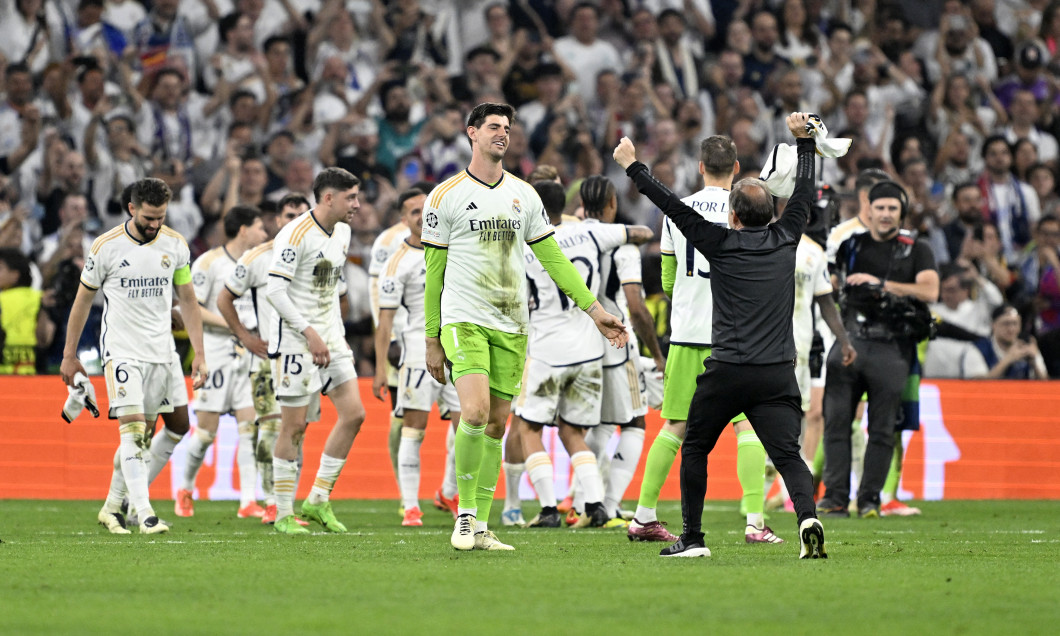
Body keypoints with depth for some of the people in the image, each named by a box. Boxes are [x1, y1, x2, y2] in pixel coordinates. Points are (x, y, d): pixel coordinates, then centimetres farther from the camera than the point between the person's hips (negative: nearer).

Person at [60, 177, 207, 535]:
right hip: (121, 350, -4)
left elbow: (188, 301, 11)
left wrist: (198, 354, 6)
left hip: (160, 353, 4)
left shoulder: (175, 246, 2)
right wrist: (69, 355, 5)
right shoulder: (106, 247, -8)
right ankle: (145, 514, -21)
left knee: (142, 435, 7)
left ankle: (112, 508, 21)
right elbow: (83, 300, 2)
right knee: (132, 429, -15)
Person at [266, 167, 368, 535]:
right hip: (295, 339, -8)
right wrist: (310, 333, -22)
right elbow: (275, 291, -20)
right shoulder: (296, 235, -16)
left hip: (329, 337, 8)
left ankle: (319, 501, 8)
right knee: (294, 426, -5)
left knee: (353, 413, 0)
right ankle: (284, 515, 4)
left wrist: (336, 334, 16)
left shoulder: (342, 232, 11)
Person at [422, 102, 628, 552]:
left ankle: (481, 528, 9)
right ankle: (465, 516, -8)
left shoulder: (524, 195, 10)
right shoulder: (446, 196, -1)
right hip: (464, 321, -4)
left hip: (511, 326, 4)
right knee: (474, 413, -21)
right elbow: (434, 270, 4)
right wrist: (432, 340, 4)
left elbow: (552, 258, 15)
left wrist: (594, 309, 7)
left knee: (496, 425, 4)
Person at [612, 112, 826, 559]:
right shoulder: (784, 238, 7)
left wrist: (633, 167, 13)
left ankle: (692, 537, 15)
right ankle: (807, 519, -32)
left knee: (695, 448, 15)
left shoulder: (721, 243, -1)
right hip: (777, 374, 2)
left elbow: (673, 207, 3)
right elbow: (805, 191, 22)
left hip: (726, 372, -2)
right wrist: (804, 140, 35)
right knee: (788, 456, -6)